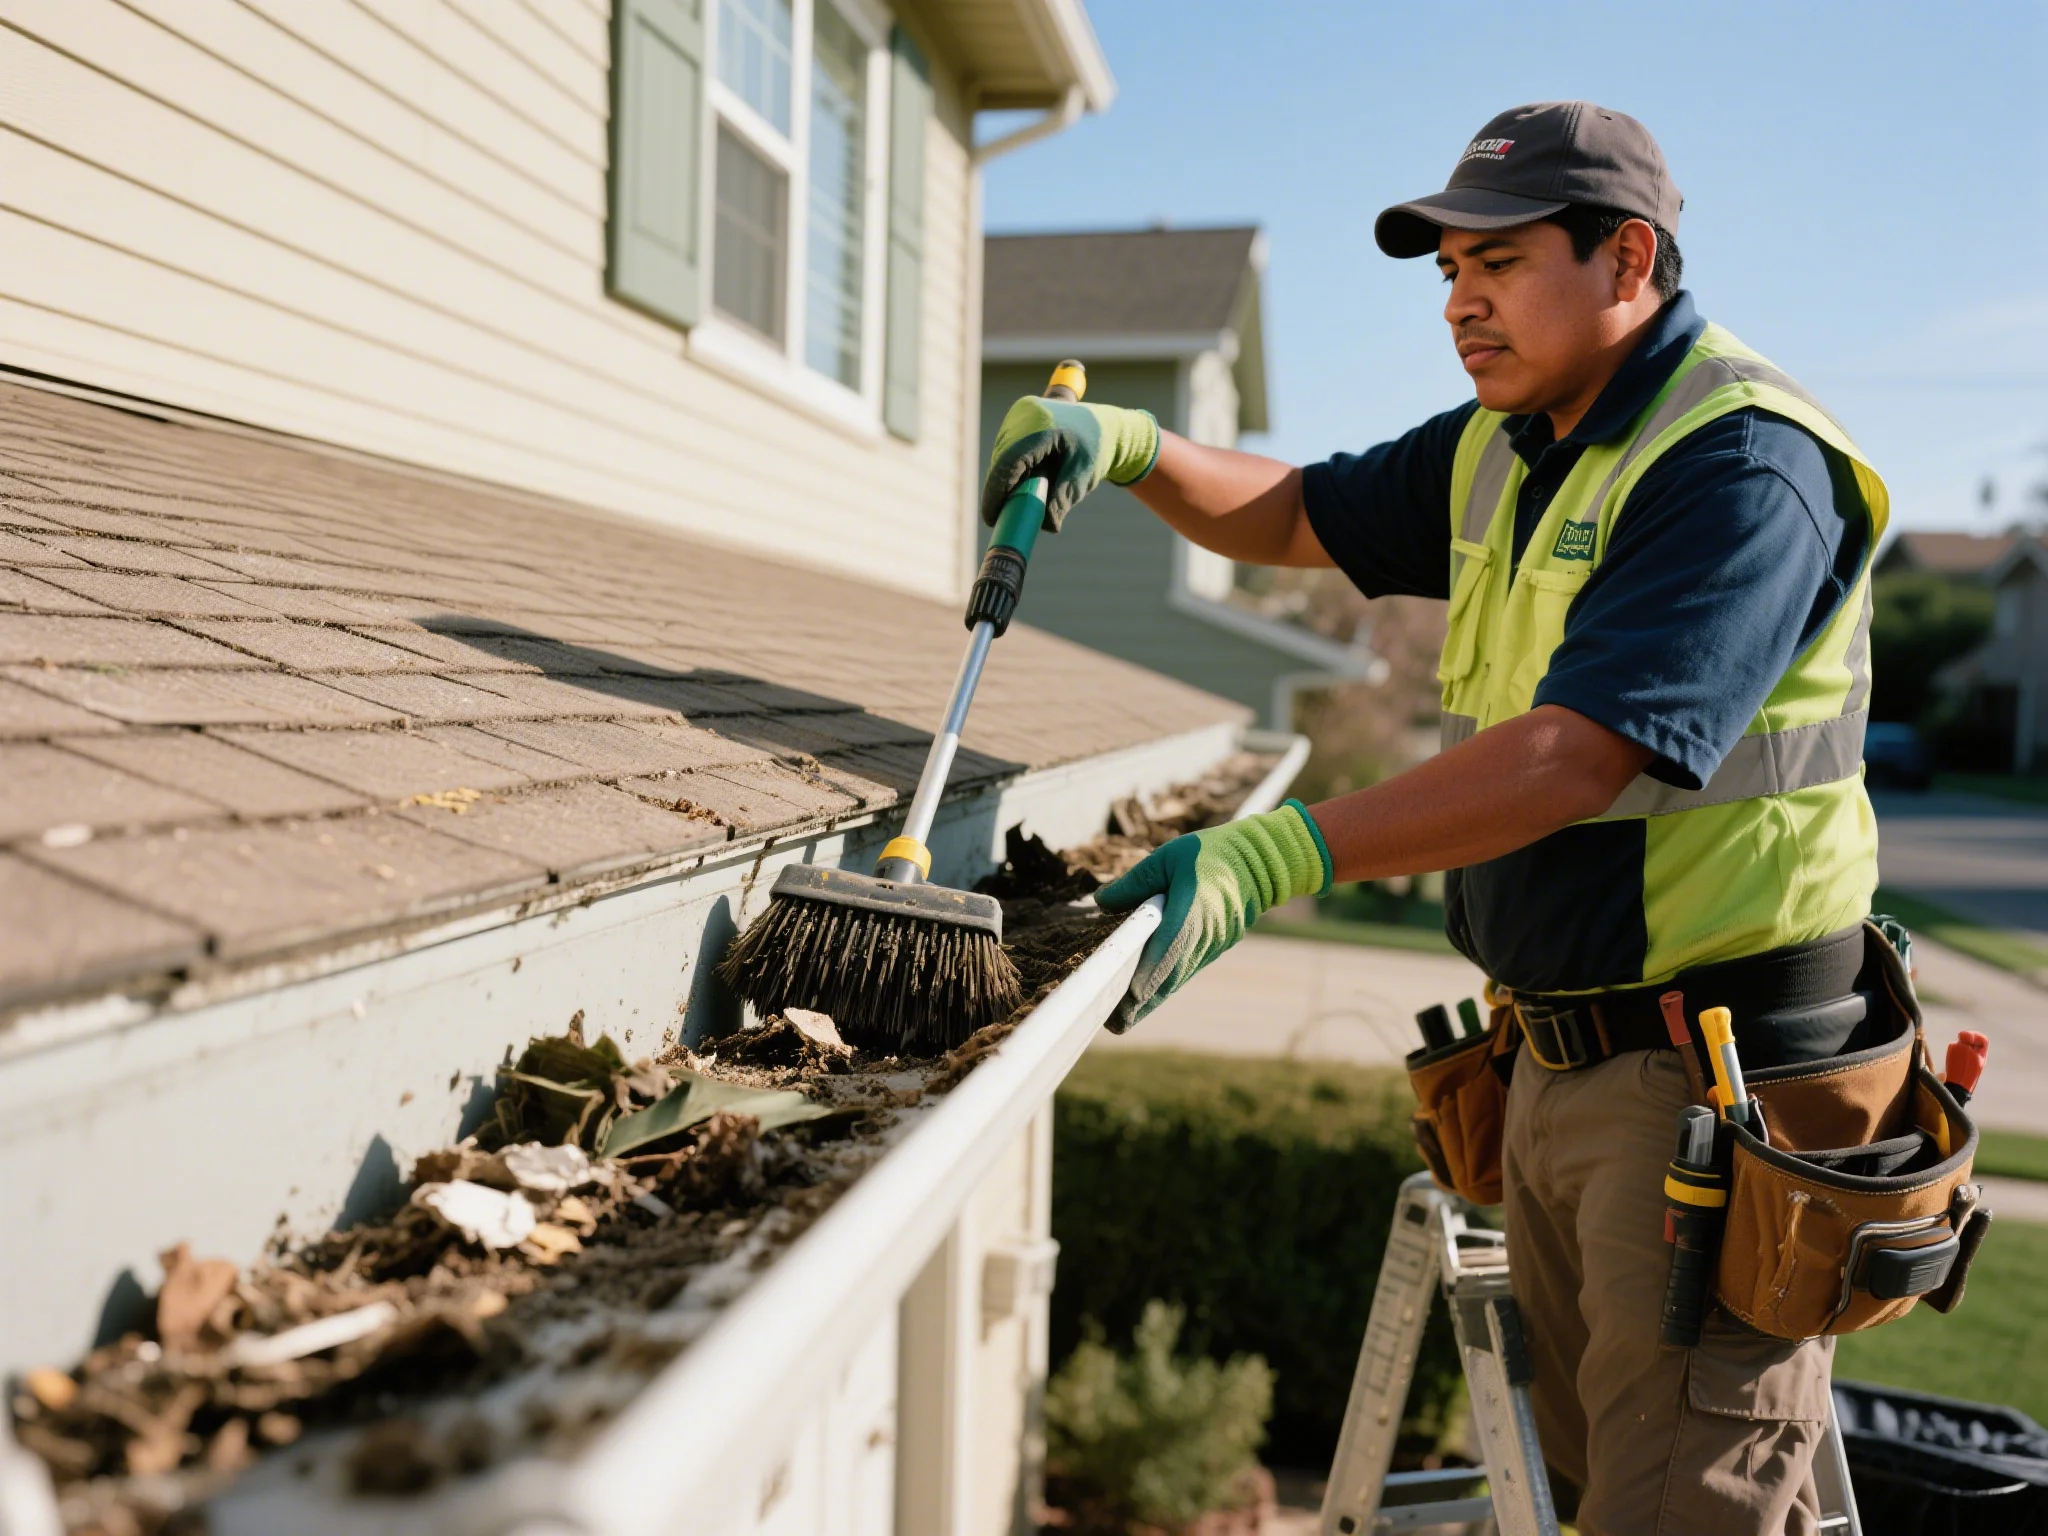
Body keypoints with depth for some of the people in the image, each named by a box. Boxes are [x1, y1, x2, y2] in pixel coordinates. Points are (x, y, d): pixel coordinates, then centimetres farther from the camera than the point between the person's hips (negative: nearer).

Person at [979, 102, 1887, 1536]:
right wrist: (1128, 445, 1)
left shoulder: (1741, 461, -18)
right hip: (1560, 1051, 9)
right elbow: (1297, 517, 21)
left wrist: (1275, 855, -37)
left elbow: (1575, 757, -30)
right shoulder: (1500, 450, 11)